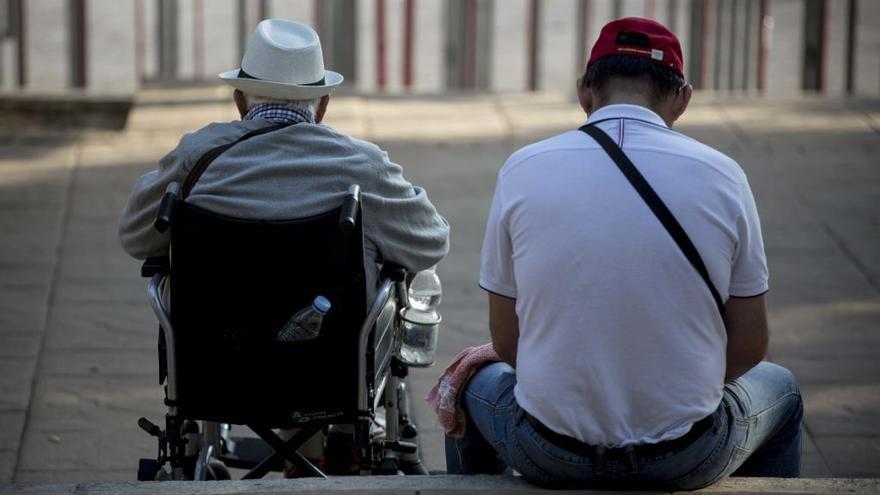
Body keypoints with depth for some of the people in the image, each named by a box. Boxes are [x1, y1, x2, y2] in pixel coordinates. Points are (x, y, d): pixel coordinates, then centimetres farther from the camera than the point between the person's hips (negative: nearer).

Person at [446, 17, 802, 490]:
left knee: (478, 381, 36)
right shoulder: (722, 176, -6)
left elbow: (506, 341, 2)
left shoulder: (522, 170, -5)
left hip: (548, 455, 0)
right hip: (689, 459, 0)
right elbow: (748, 347, 0)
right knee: (778, 389, 34)